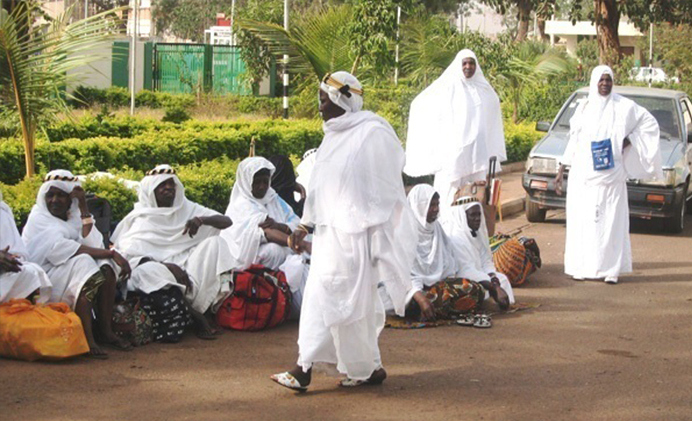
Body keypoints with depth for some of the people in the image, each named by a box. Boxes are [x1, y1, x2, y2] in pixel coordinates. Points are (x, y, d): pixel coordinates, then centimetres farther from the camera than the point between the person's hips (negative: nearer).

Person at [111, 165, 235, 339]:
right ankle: (196, 316, -29)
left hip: (189, 266, 3)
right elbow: (128, 253, -11)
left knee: (214, 242, -18)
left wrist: (202, 220, -15)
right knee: (143, 271, -36)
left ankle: (203, 309, -23)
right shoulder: (140, 218, 6)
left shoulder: (187, 209, 15)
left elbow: (227, 222, 8)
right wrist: (165, 266, -26)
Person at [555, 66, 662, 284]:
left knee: (611, 221, -3)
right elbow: (573, 142, 15)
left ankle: (611, 269, -1)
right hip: (582, 174, 2)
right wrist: (561, 171, 12)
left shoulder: (623, 106, 3)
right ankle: (581, 267, 5)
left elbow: (650, 123, 10)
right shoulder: (583, 108, 10)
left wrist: (629, 141, 0)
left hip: (610, 175, -2)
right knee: (581, 221, 0)